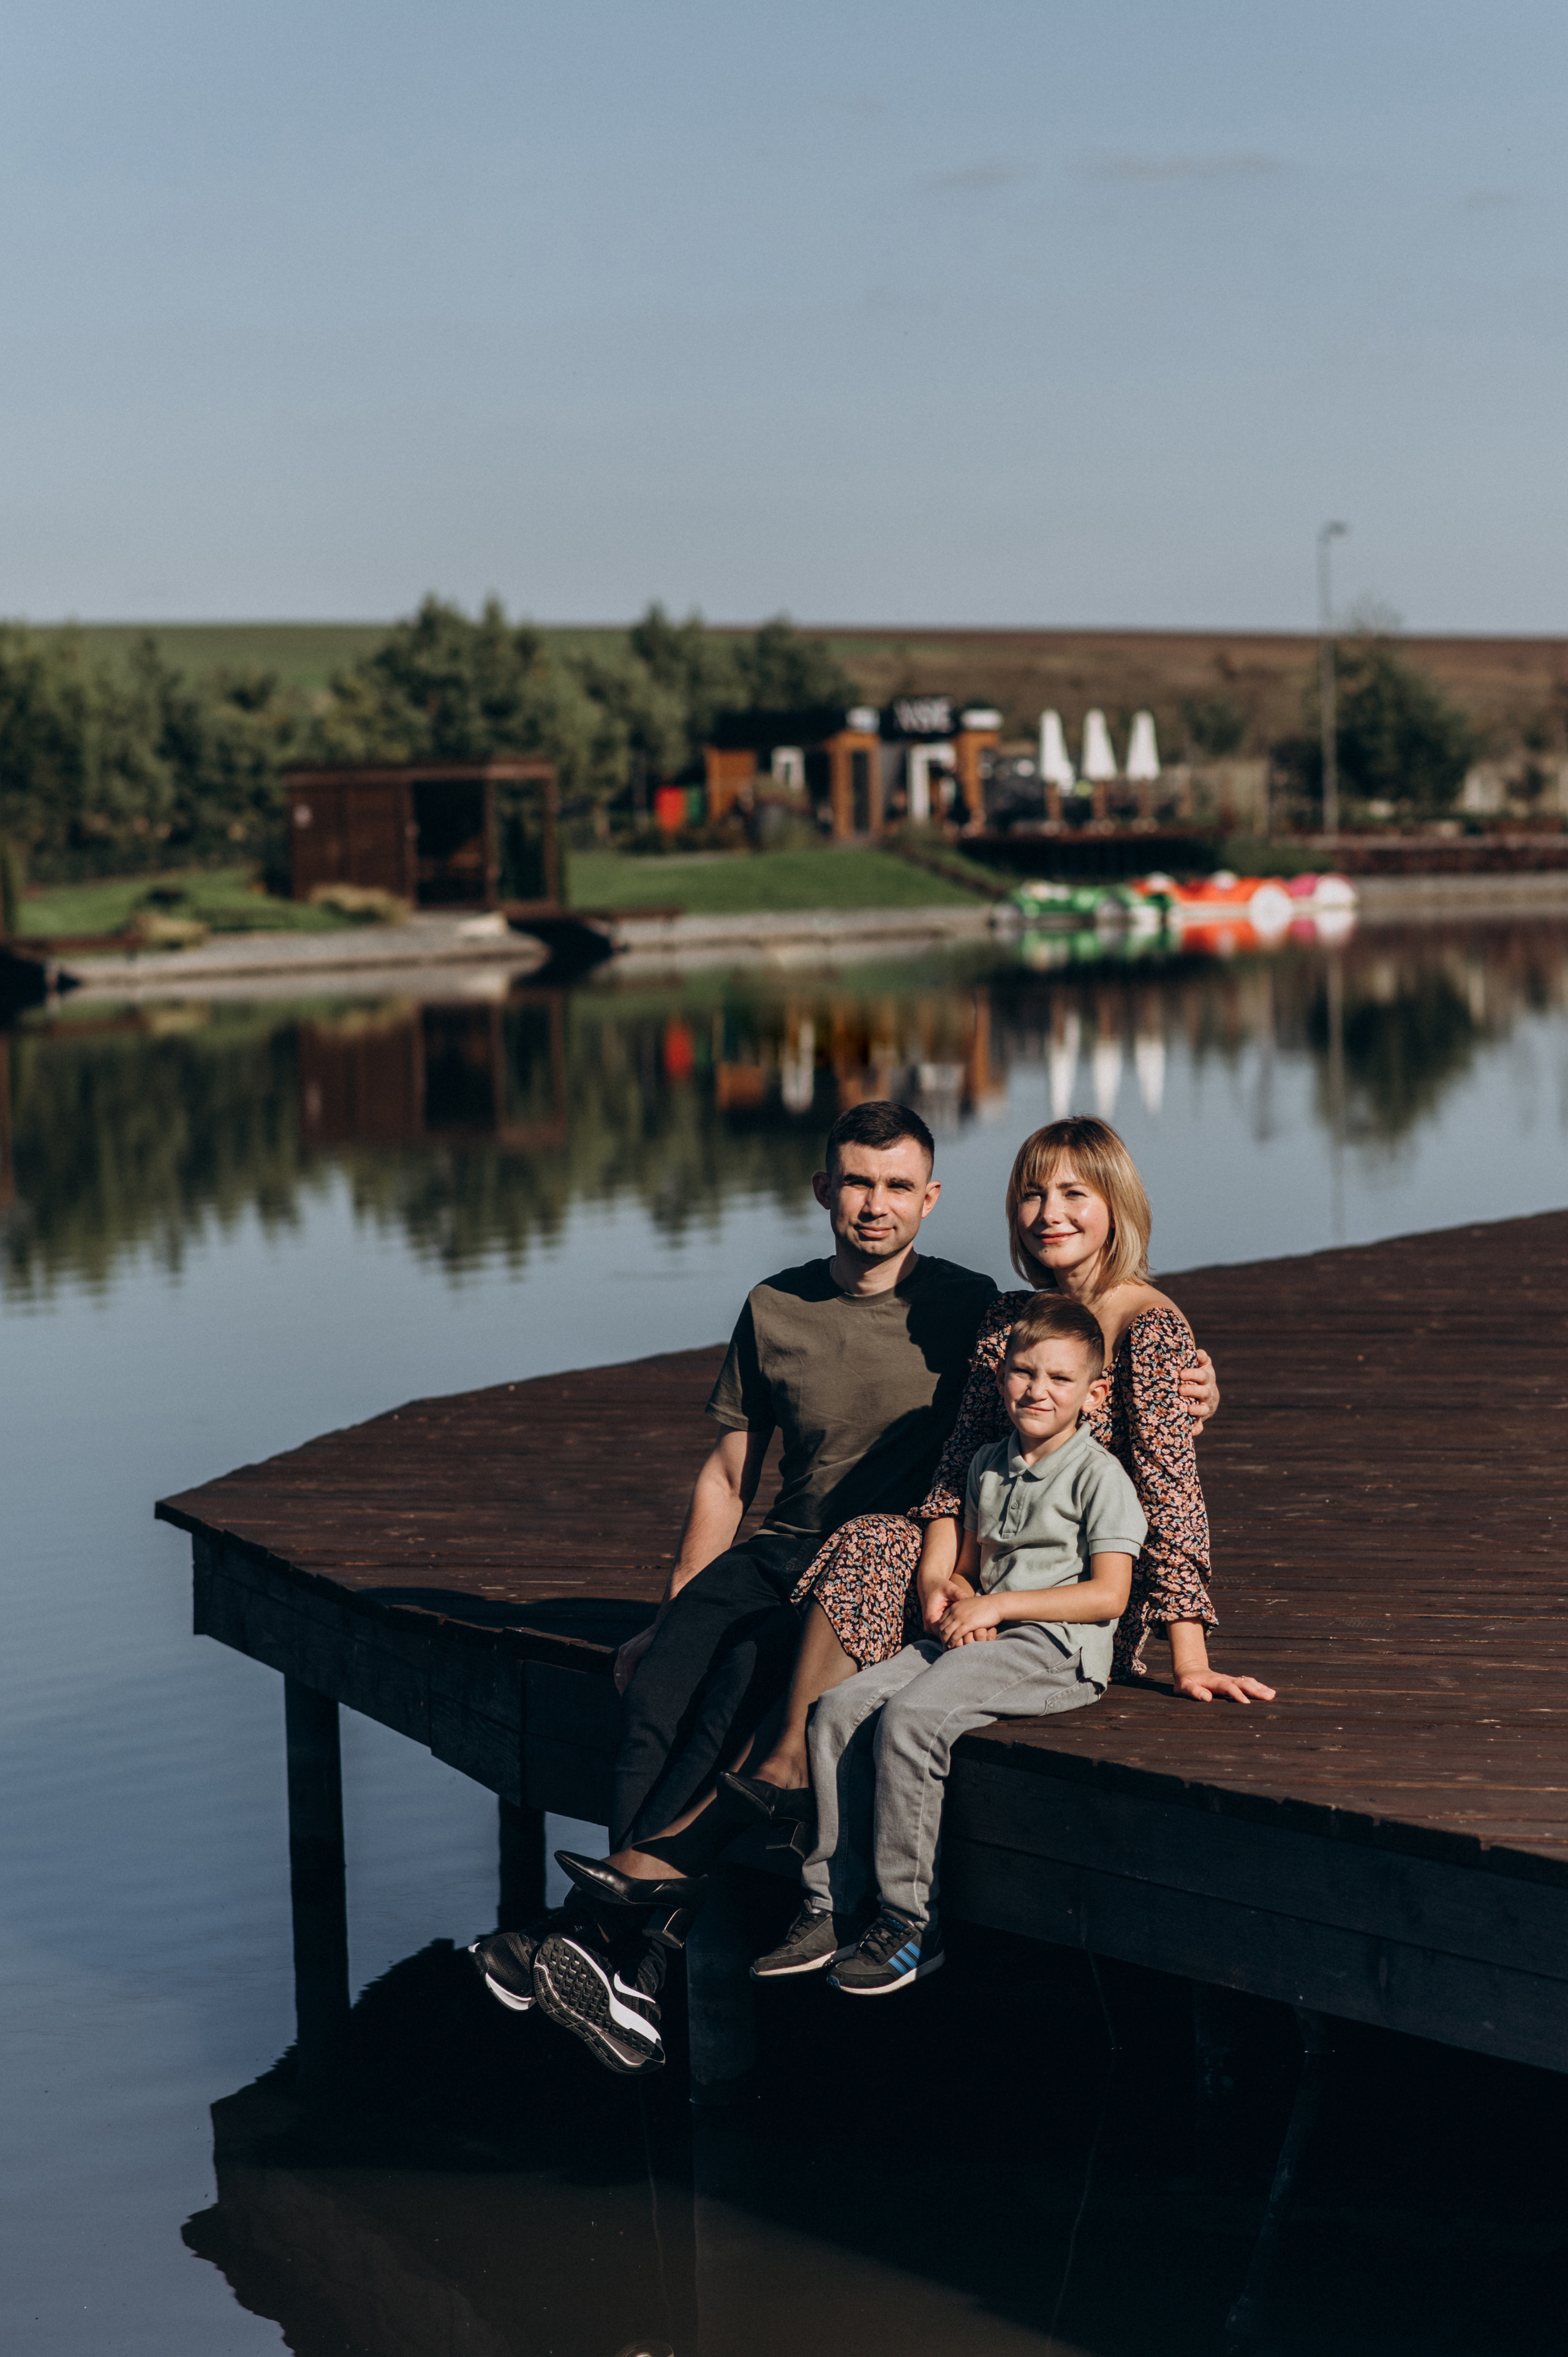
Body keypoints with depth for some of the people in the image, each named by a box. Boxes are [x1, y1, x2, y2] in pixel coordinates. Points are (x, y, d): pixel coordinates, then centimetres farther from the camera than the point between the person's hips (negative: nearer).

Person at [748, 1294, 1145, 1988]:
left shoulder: (1098, 1474, -5)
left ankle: (908, 1924, -19)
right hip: (976, 1640, 8)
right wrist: (946, 1591, 2)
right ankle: (832, 1909, -7)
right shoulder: (987, 1465, 17)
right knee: (838, 1710, -11)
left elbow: (1108, 1594, -13)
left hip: (1055, 1645, -8)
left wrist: (996, 1605, -15)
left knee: (909, 1718, -28)